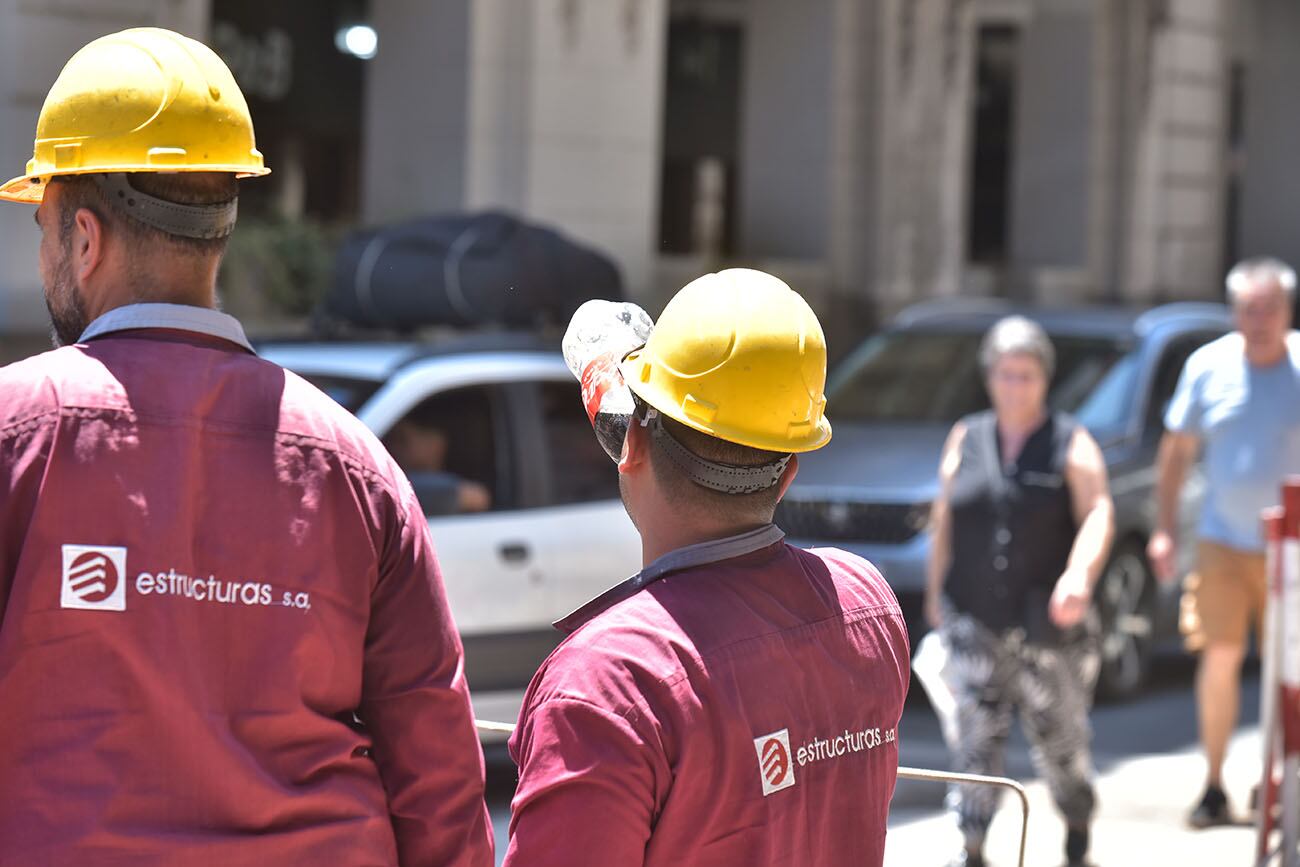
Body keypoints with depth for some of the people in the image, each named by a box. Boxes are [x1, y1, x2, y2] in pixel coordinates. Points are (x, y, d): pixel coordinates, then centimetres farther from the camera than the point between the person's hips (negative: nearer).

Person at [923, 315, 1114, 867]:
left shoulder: (1071, 444, 0)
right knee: (976, 734, -6)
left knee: (1060, 737, 8)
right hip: (975, 623, 2)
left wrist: (1079, 575, -30)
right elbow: (943, 521, 14)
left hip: (1051, 624, -2)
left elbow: (1098, 514, -13)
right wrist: (935, 593, 12)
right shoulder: (965, 440, 10)